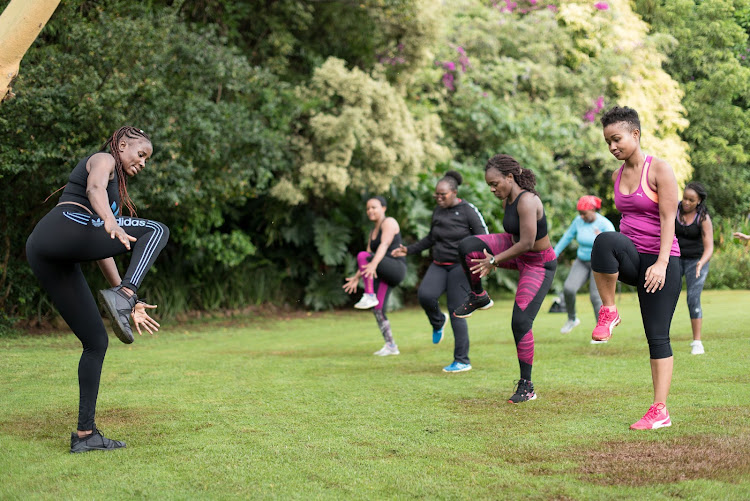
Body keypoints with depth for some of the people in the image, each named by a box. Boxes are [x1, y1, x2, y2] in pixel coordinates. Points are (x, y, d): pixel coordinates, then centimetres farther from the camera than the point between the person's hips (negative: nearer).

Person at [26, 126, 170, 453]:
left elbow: (104, 252, 37)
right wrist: (110, 222, -33)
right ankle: (120, 296, -37)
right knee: (157, 230, -13)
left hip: (43, 255, 9)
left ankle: (85, 434, 9)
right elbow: (95, 188, -12)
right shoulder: (104, 160, 15)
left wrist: (131, 305, 33)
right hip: (65, 227, -9)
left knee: (96, 341, 10)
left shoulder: (116, 189, 40)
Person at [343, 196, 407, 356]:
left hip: (395, 269, -9)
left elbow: (384, 245, -22)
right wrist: (357, 278, 13)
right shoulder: (373, 232, 23)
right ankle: (391, 346, 5)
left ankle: (369, 296, -24)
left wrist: (374, 263, -37)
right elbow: (369, 260, 22)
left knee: (362, 256, -27)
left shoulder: (389, 223, -4)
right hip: (383, 276, 9)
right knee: (377, 311, -1)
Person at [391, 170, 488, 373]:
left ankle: (462, 361, -1)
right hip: (439, 265, 5)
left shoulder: (468, 210, -8)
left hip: (460, 266, -5)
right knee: (425, 295, -23)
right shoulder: (438, 211, 10)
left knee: (456, 311, -9)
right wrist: (408, 250, 16)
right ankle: (438, 322, 10)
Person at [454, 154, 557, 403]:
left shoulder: (527, 201, -28)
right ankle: (478, 297, 8)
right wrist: (494, 260, 10)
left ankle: (527, 387, 0)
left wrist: (494, 260, -22)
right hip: (516, 252, 8)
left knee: (520, 322, -13)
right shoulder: (507, 200, -1)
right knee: (467, 247, -15)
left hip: (538, 264, -8)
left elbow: (527, 243, -30)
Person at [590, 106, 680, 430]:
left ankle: (659, 412, 0)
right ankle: (608, 312, -21)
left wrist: (661, 262, -23)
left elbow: (668, 219, -13)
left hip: (660, 260, -5)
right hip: (631, 258, 5)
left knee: (657, 336, -6)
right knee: (605, 240, -33)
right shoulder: (618, 176, 12)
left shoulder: (659, 170, -7)